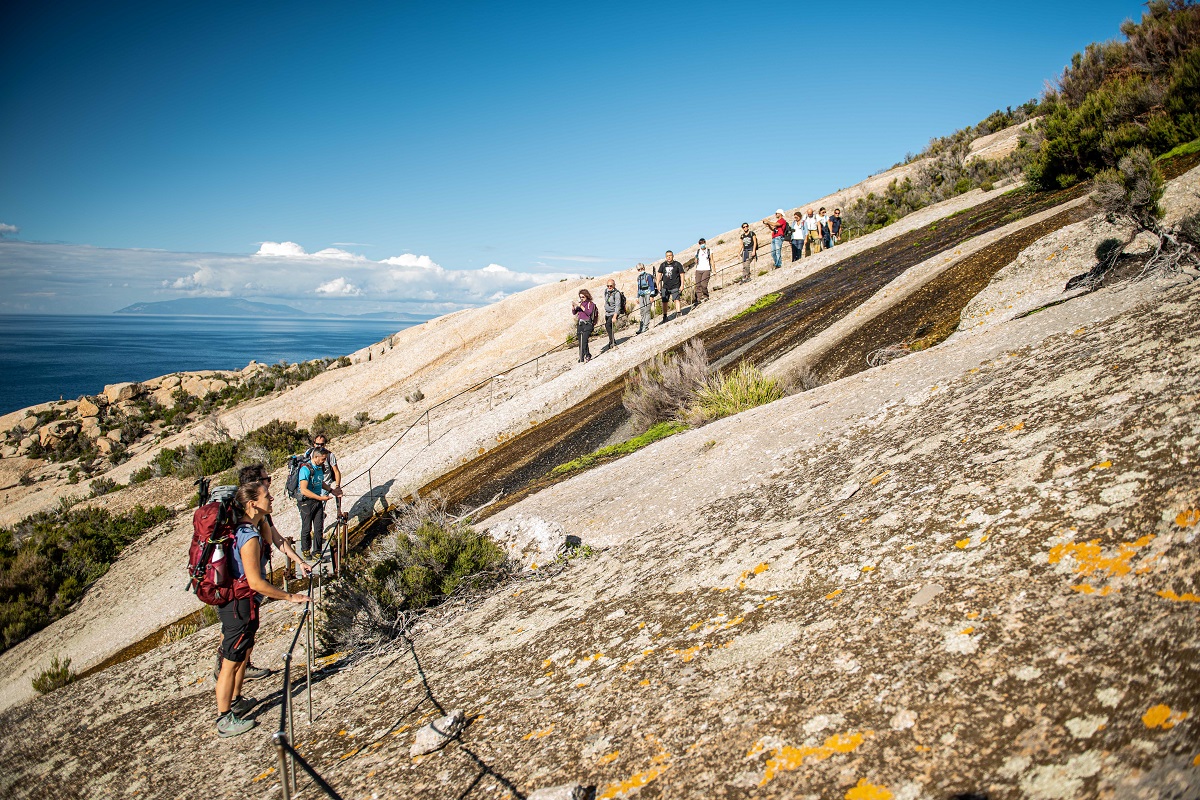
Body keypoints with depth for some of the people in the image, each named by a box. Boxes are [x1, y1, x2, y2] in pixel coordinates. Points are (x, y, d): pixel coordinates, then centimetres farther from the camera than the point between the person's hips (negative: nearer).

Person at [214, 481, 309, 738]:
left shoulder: (242, 528, 4)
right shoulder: (250, 537, -26)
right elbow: (256, 582, -27)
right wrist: (290, 597, -19)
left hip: (231, 599, 10)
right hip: (240, 605, -10)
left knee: (244, 652, 24)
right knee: (231, 662, 3)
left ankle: (236, 701, 40)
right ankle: (224, 720, 15)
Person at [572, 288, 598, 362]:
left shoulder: (591, 304, 3)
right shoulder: (580, 304, 18)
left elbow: (589, 312, -13)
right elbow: (574, 313, 12)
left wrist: (581, 307, -18)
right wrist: (573, 307, -6)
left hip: (587, 324, -5)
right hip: (579, 324, 5)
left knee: (584, 340, -23)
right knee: (580, 342, 3)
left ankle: (587, 355, -17)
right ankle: (581, 357, 8)